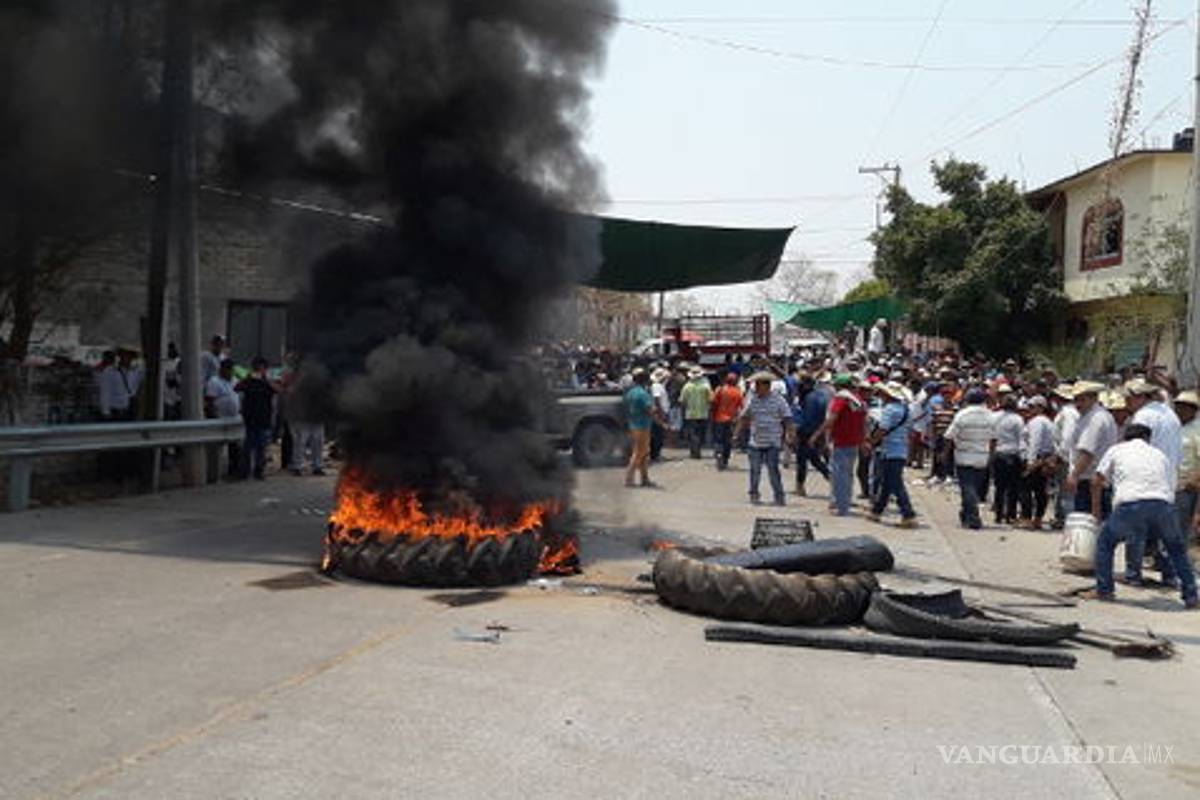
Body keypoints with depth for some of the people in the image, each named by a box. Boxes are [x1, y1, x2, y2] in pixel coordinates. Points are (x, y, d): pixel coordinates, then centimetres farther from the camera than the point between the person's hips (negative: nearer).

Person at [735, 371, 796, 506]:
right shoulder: (752, 399, 6)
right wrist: (738, 433, 10)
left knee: (773, 470, -6)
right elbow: (743, 417, 15)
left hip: (772, 443, -3)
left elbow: (787, 419, -1)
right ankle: (754, 495, 20)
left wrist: (790, 435, -9)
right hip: (755, 441, 3)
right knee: (755, 470, 6)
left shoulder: (778, 400, -2)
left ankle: (779, 497, 2)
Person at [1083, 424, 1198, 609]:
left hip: (1129, 505, -2)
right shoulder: (1159, 455, 28)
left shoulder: (1116, 450, 22)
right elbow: (1171, 487, 24)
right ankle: (1191, 597, 25)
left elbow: (1096, 480, 18)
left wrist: (1096, 507, 31)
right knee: (1176, 549, 26)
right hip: (1162, 505, 2)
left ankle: (1103, 590, 18)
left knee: (1105, 542, 22)